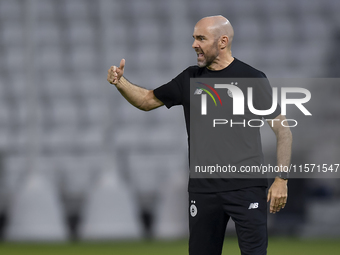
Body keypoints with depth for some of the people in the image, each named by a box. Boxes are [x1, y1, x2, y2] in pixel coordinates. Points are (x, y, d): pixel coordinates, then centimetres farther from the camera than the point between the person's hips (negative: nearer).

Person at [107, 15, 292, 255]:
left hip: (247, 188, -5)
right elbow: (148, 100, 21)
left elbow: (283, 129, -3)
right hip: (203, 189, 5)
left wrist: (281, 179, -11)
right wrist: (120, 82, 2)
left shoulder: (252, 78, -4)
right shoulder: (190, 79, 10)